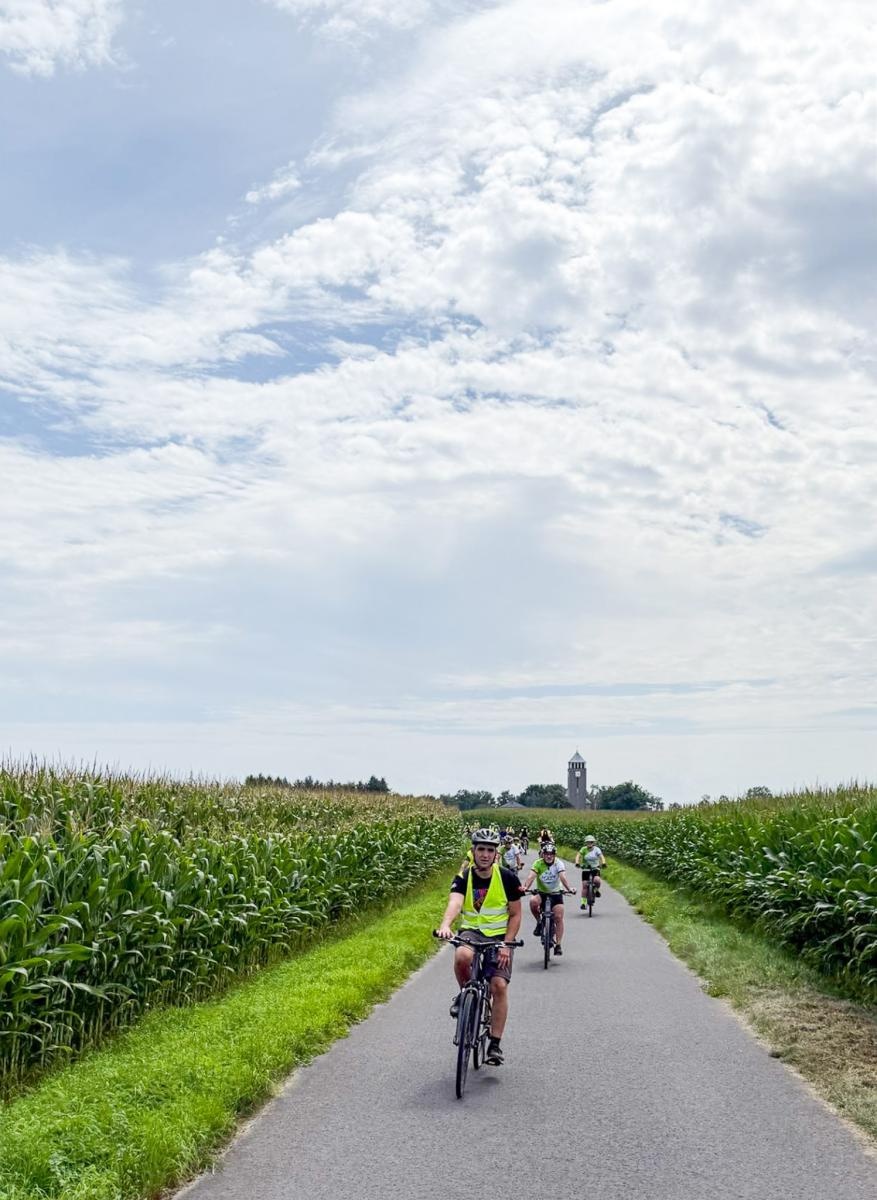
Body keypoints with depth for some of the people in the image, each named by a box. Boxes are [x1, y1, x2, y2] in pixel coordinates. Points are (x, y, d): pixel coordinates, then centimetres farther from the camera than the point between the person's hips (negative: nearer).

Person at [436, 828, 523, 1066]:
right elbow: (454, 903, -29)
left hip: (499, 937, 0)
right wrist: (445, 925, -50)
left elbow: (515, 915, -2)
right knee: (462, 957, -34)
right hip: (472, 932, 0)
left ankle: (495, 1045, 0)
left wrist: (507, 944, -15)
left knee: (499, 986, -14)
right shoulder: (463, 878, -10)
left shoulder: (508, 878, -9)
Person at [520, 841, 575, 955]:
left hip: (555, 893, 0)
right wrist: (525, 887, -47)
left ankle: (558, 945, -1)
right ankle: (539, 922, -7)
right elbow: (531, 876, -28)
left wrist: (569, 888, -48)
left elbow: (563, 877, -29)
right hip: (541, 892, 0)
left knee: (559, 918, -11)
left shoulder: (559, 863, -14)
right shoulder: (538, 863, -14)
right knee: (533, 901, -33)